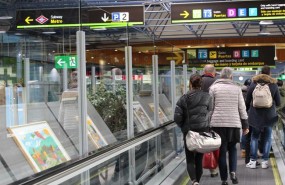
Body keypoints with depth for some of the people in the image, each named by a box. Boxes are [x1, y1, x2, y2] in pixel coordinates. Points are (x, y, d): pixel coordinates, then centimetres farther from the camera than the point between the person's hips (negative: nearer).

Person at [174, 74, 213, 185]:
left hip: (188, 131, -1)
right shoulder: (207, 97, -4)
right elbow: (210, 114, -4)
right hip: (203, 131, 1)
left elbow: (177, 117, -7)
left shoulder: (184, 98, -6)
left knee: (190, 159, 5)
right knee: (199, 159, 13)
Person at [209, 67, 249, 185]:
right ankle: (233, 171, -4)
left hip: (218, 123, -1)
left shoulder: (214, 88, 2)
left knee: (222, 150, 5)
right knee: (232, 148, 17)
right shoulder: (237, 88, 6)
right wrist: (245, 125, 13)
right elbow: (242, 108, 7)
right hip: (234, 122, 1)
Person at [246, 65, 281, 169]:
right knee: (267, 138, 8)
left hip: (255, 115, 1)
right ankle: (265, 161, 4)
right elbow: (278, 103, 3)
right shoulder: (274, 85, -1)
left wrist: (247, 110, 21)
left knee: (254, 137, 8)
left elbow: (247, 101, 4)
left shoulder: (253, 84, 1)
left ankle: (253, 161, 2)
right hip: (269, 115, 0)